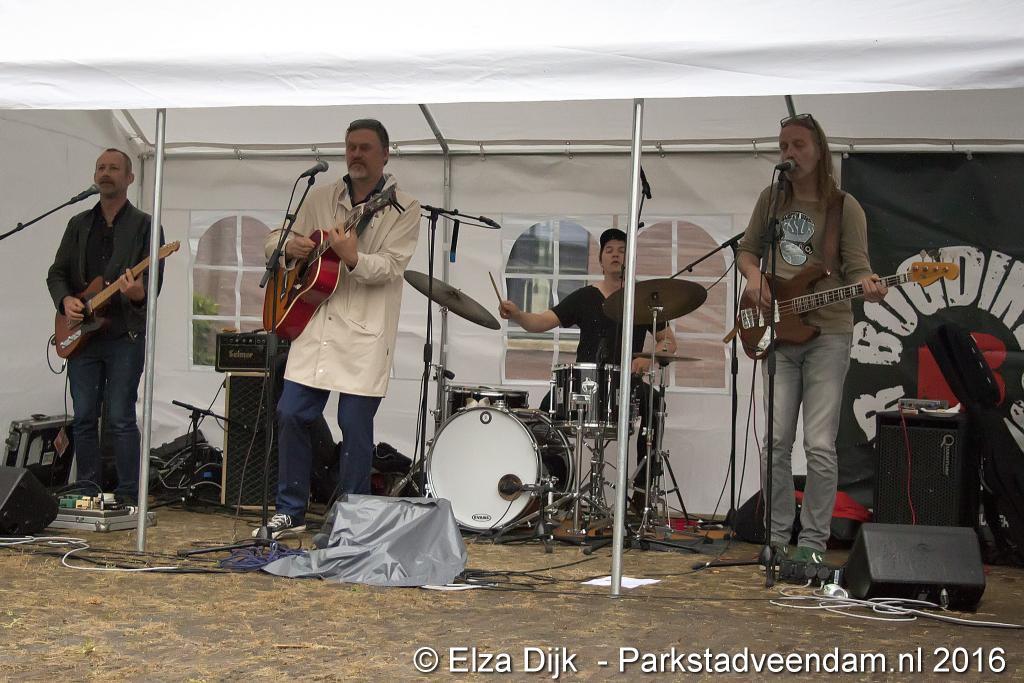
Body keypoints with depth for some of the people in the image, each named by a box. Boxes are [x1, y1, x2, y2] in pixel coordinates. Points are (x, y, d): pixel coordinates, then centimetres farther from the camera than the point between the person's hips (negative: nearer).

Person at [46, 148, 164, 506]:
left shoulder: (144, 225, 2)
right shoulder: (78, 224, 15)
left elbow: (154, 278, -7)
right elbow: (56, 273, 15)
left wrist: (139, 294, -29)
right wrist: (65, 300, -5)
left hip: (125, 335, -4)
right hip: (82, 334, 4)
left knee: (120, 419, -6)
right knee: (84, 419, 6)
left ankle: (127, 497, 0)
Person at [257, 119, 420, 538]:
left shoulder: (403, 209, 0)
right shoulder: (321, 198, 13)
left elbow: (392, 266, -12)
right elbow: (275, 239, 20)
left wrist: (352, 258, -31)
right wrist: (290, 247, -4)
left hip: (365, 334, -4)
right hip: (314, 323, 4)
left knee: (355, 426, -2)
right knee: (291, 414, 3)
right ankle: (290, 512, 17)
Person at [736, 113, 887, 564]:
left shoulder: (844, 207, -1)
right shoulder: (772, 199, 10)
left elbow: (857, 268, -5)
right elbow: (748, 250, 18)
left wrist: (867, 287, -27)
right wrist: (754, 277, -3)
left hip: (828, 333, -3)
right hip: (778, 334, 3)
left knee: (820, 445, -6)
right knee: (775, 442, 0)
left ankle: (813, 541, 4)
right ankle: (776, 536, 12)